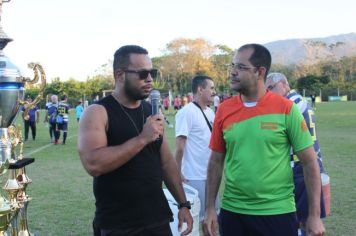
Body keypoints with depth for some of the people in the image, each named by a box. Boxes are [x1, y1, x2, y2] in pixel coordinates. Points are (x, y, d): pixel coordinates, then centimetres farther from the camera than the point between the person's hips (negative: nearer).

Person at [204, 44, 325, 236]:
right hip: (232, 212, 3)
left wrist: (314, 215, -7)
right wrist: (210, 209, 3)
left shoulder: (285, 109, -8)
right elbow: (216, 162, 7)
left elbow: (310, 163, -5)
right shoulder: (224, 110, 0)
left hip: (277, 213, -3)